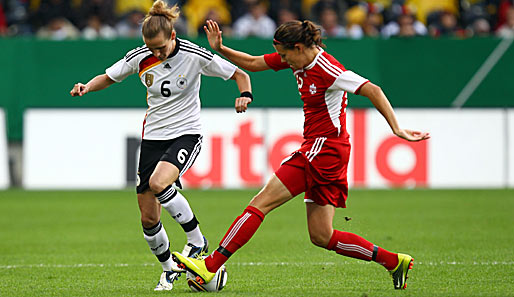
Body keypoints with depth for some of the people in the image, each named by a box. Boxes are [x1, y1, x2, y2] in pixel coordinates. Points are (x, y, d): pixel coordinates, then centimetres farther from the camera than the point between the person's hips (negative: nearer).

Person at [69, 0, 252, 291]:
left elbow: (240, 74, -5)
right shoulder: (140, 57, -4)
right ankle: (168, 269, 26)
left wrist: (245, 95, -25)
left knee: (158, 183, -34)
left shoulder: (195, 56, -14)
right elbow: (109, 77, 11)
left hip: (186, 134, -4)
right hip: (153, 136, 4)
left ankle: (197, 239, -15)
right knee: (148, 218, 0)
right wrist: (87, 87, -9)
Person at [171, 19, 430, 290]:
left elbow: (373, 91, -21)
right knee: (321, 236, 9)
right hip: (319, 148, 10)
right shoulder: (300, 58, 8)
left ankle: (210, 266, -9)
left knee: (261, 203, -9)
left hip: (324, 147, -10)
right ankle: (395, 262, 13)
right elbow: (253, 63, 18)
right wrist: (220, 49, 5)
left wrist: (396, 129, -25)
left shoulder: (327, 70, -18)